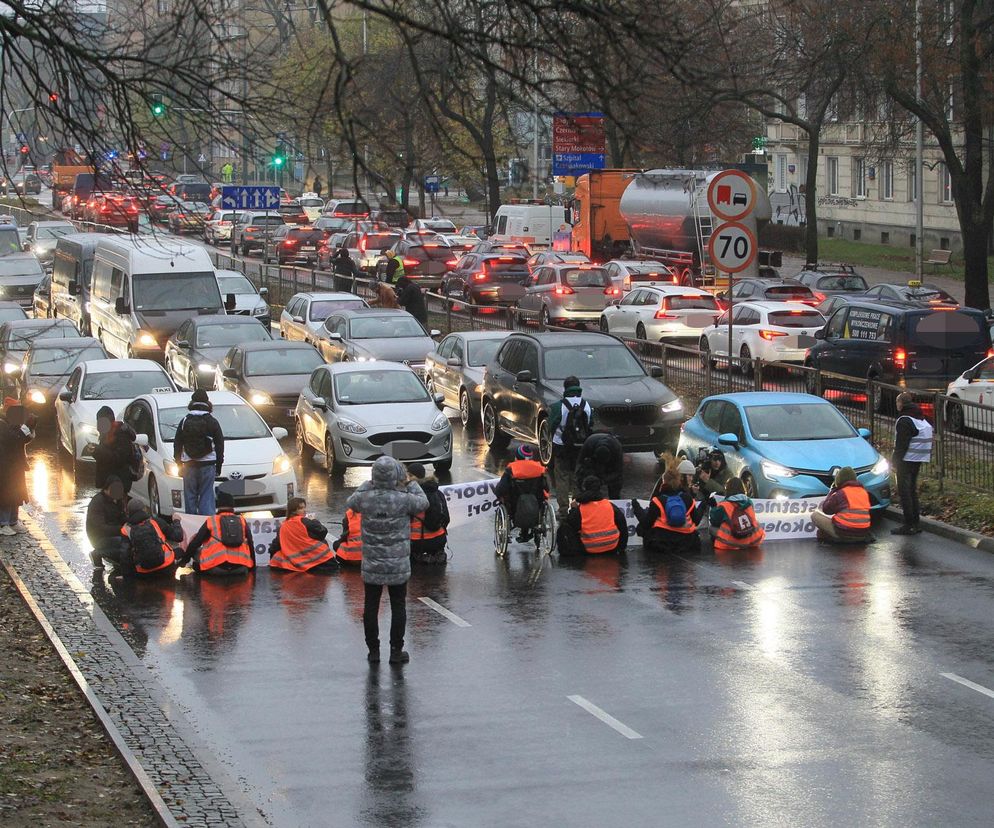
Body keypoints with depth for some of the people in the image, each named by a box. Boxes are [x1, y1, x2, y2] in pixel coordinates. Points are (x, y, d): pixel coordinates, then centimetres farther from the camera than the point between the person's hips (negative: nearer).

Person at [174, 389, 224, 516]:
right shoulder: (212, 422, 0)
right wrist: (219, 465, 11)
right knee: (207, 496, 1)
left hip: (189, 464, 1)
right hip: (207, 464, -1)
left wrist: (179, 463, 15)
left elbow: (177, 445, 7)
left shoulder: (184, 422, 3)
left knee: (190, 497, 8)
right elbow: (220, 445, 3)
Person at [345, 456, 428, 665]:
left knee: (371, 607, 11)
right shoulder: (403, 500, -17)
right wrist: (410, 483, 16)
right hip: (398, 566, -1)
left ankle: (373, 650, 15)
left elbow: (350, 503, 11)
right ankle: (396, 651, 11)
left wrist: (368, 484, 16)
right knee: (398, 607, 10)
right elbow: (423, 503, 3)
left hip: (371, 565, 1)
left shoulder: (365, 498, -11)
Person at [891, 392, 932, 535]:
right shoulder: (921, 419, 15)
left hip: (907, 459, -9)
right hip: (918, 460, 9)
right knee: (912, 491, 16)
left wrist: (895, 462, -12)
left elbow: (901, 444, -18)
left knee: (904, 492, -6)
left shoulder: (904, 421, -15)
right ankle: (915, 523, 17)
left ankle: (908, 525, -8)